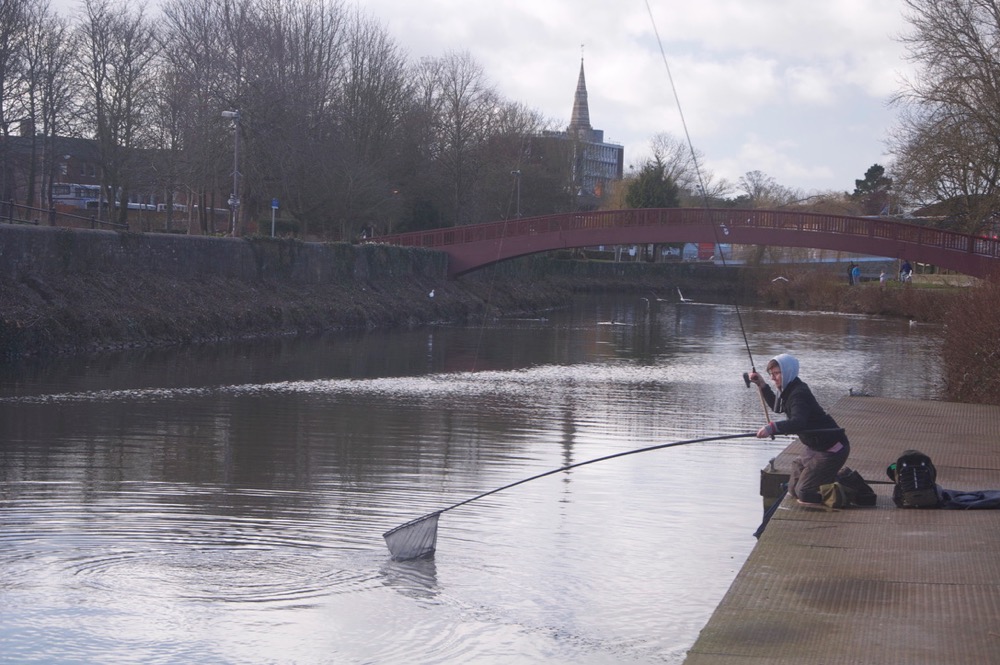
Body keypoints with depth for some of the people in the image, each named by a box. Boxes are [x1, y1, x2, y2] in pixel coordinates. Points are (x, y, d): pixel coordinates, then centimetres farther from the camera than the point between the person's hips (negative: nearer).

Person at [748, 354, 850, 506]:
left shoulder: (799, 394, -24)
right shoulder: (788, 391, 5)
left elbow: (798, 423, -42)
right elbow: (777, 408, 27)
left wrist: (772, 427, -57)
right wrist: (762, 385, 16)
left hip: (832, 449, -10)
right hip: (815, 447, 10)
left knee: (803, 493, -10)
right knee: (793, 489, 14)